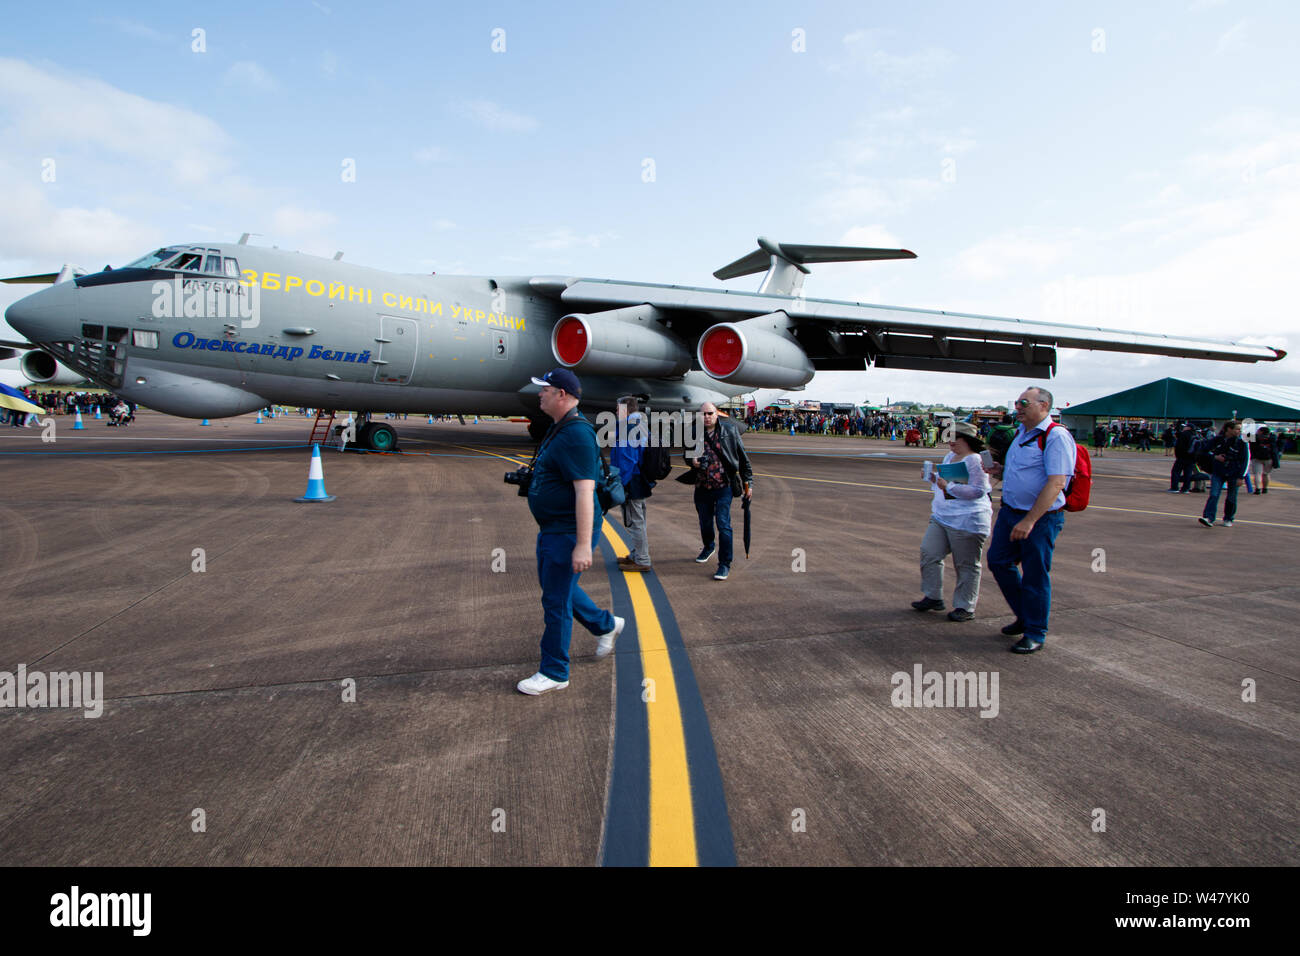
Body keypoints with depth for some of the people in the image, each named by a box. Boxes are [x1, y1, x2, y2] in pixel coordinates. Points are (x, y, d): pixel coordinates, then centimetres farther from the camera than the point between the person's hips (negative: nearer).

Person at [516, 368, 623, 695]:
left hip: (569, 532, -11)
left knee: (556, 601, 0)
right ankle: (606, 625, 41)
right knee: (554, 586, 24)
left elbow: (585, 490, -28)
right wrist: (526, 477, 15)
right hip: (550, 530, 11)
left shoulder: (577, 434, -22)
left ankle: (554, 673, 15)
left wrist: (583, 545, -31)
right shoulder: (558, 428, 11)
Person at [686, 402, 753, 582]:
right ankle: (708, 547, 48)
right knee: (705, 522, 18)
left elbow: (743, 458, 1)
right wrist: (692, 461, -9)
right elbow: (687, 456, 15)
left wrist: (748, 482, 1)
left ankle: (725, 564, 1)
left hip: (724, 487, -3)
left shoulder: (730, 431, -5)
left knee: (723, 524, -9)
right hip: (702, 487, 3)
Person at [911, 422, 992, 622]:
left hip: (967, 521, -9)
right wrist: (934, 477, 7)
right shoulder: (949, 457, 13)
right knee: (929, 553, 4)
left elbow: (977, 491, -22)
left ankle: (965, 607, 12)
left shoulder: (976, 461, -14)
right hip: (941, 517, 9)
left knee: (966, 565, 2)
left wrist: (948, 486, -23)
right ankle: (933, 597, 17)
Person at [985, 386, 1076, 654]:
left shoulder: (1056, 436, -16)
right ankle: (1024, 616, 31)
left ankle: (1035, 633, 17)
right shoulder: (1020, 433, 12)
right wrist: (999, 471, 3)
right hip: (1009, 511, 9)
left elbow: (1056, 483, -23)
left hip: (1041, 518, -8)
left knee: (1035, 575, 1)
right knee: (999, 561, 12)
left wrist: (1029, 521, -27)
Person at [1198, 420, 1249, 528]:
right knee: (1213, 495, -11)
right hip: (1218, 472, 1)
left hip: (1233, 474, -1)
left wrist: (1240, 476, -12)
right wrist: (1215, 456, -9)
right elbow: (1208, 451, 12)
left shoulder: (1241, 442, -6)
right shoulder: (1218, 439, -2)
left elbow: (1245, 460, -6)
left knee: (1231, 498, 7)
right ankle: (1209, 517, -17)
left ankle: (1228, 519, 23)